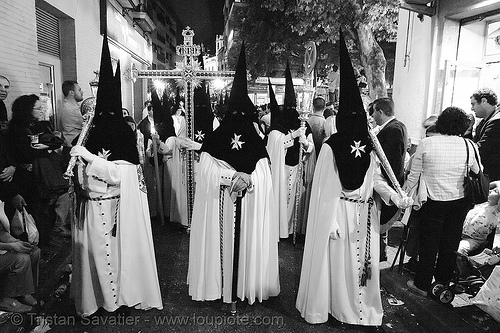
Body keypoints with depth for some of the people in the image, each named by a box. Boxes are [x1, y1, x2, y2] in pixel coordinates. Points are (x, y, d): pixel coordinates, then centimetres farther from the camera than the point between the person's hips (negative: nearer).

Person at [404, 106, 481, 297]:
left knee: (429, 244, 10)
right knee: (450, 244, 17)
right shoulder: (469, 146, -6)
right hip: (459, 201, 3)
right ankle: (443, 282, 33)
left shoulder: (426, 143, -12)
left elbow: (414, 175, -7)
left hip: (433, 201, -2)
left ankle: (422, 285, 20)